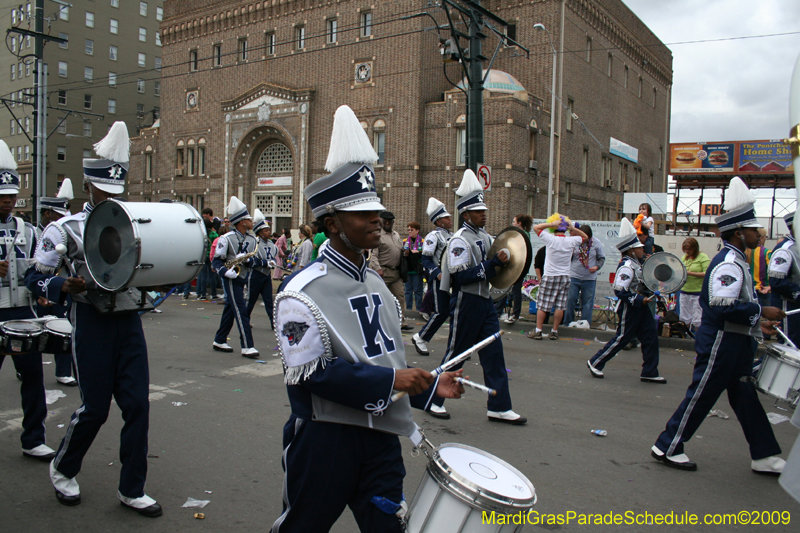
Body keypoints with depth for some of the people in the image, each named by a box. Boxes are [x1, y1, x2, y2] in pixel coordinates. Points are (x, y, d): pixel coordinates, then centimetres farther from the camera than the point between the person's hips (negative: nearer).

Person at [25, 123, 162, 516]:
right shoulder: (65, 229, -2)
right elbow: (35, 278, 0)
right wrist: (66, 287, -19)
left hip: (129, 321, 4)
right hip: (92, 323, -4)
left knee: (137, 405, 2)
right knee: (95, 408, 2)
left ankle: (131, 490, 15)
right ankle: (63, 469, 32)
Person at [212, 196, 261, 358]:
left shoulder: (251, 240, 8)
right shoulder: (226, 238, -12)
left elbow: (256, 261, 6)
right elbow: (216, 261, -11)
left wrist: (248, 259, -16)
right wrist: (229, 273, -26)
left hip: (243, 280, 7)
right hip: (231, 280, -7)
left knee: (230, 311, 16)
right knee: (241, 312, -11)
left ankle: (219, 341, 28)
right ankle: (247, 347, -10)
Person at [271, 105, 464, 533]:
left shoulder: (376, 284, 10)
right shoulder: (302, 291, -15)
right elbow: (312, 371, -21)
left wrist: (429, 385, 9)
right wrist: (389, 380, -22)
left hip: (381, 433, 7)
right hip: (325, 437, -6)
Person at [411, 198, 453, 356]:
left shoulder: (452, 236, 17)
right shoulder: (434, 236, -8)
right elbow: (425, 259, -14)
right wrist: (438, 274, -26)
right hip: (439, 280, -8)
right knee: (441, 312, -8)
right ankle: (420, 339, 9)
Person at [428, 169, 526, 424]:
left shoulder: (485, 237, 12)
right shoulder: (460, 240, -15)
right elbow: (461, 276, -23)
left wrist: (502, 262, 6)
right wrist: (494, 262, -24)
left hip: (485, 302, 8)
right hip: (466, 303, -8)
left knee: (494, 354, 8)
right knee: (456, 353, 2)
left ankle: (499, 407, 15)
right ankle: (433, 400, 18)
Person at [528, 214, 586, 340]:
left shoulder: (550, 239, -13)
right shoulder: (571, 241, -4)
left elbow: (536, 227, -4)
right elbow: (585, 236, 16)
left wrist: (551, 224, -8)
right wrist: (573, 228, 3)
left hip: (549, 277, -3)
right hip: (564, 277, 3)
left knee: (542, 305, 4)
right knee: (560, 306, 7)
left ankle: (538, 331, 5)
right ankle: (554, 332, 11)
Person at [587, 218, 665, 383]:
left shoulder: (636, 264, 11)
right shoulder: (627, 267, -20)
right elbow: (620, 291, -27)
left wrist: (649, 293, 8)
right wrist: (640, 300, -22)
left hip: (640, 307, 10)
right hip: (629, 309, -10)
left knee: (650, 338, 9)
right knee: (622, 338, -3)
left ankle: (650, 373, 16)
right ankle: (595, 363, 11)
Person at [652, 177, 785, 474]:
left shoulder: (734, 261, 15)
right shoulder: (729, 264, -18)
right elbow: (723, 306, -30)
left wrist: (755, 321, 14)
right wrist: (761, 311, -20)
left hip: (734, 346, 10)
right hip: (721, 345, -10)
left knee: (746, 400, 15)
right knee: (700, 396, -2)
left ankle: (764, 457, 24)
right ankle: (667, 448, 9)